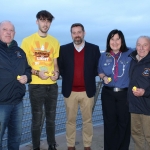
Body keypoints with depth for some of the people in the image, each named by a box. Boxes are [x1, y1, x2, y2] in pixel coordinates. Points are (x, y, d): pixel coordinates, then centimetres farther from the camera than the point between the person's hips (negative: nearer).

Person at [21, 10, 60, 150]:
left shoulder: (55, 42, 8)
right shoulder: (27, 41, -1)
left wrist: (56, 72, -6)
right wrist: (36, 73, -16)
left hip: (52, 85, 3)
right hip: (36, 85, -3)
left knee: (51, 118, 13)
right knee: (37, 119, 5)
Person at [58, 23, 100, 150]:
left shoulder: (94, 49, 1)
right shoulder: (64, 49, 3)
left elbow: (98, 68, 5)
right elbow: (60, 68, 7)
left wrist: (89, 78, -2)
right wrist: (67, 78, -1)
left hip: (87, 91, 0)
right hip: (70, 91, 0)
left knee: (87, 121, 10)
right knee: (70, 120, 10)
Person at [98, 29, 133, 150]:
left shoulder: (130, 53, -4)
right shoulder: (104, 56, 4)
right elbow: (100, 72, 13)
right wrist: (104, 77, -8)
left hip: (125, 94, -2)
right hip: (108, 93, 2)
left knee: (124, 122, 9)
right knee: (110, 122, 11)